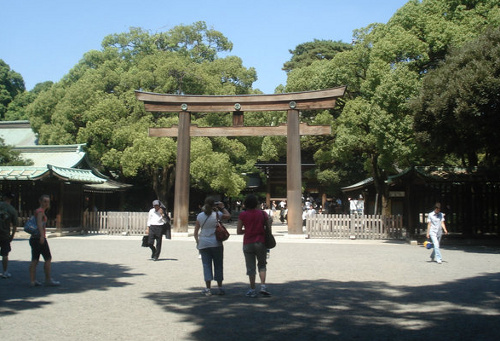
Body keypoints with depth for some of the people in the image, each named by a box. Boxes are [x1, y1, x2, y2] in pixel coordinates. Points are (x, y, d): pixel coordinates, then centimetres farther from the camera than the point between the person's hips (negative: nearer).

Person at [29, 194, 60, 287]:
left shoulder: (39, 211, 18)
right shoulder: (40, 211, -10)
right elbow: (39, 223, -26)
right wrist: (42, 235, -36)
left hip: (33, 238, 9)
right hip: (39, 238, -9)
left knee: (34, 260, 6)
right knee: (48, 258, -1)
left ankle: (32, 281, 4)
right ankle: (48, 280, 3)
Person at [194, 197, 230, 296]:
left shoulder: (200, 216, 3)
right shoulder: (217, 214, -3)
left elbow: (196, 232, 4)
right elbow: (228, 216, 15)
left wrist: (197, 242, 14)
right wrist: (222, 207, 18)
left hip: (203, 244, 2)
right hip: (216, 243, -1)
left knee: (206, 265, 5)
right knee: (218, 265, 8)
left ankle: (208, 289, 1)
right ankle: (220, 288, 13)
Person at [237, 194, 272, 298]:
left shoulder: (242, 215, -5)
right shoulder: (263, 214, 0)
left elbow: (238, 231, -3)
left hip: (248, 243, -1)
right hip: (261, 242, 1)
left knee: (250, 268, 6)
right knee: (262, 265, 15)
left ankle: (252, 290, 10)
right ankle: (263, 286, 1)